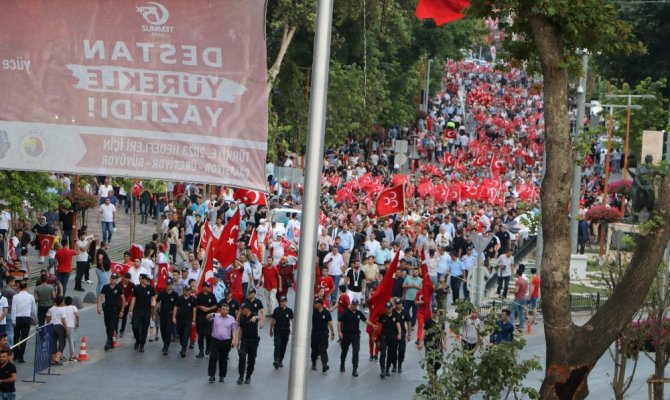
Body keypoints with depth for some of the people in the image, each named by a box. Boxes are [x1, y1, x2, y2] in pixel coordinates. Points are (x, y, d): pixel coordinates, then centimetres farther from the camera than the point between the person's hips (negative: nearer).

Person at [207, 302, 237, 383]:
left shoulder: (231, 318, 3)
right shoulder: (215, 316, 1)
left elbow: (234, 330, 3)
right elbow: (208, 318, -15)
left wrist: (234, 340, -8)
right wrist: (210, 315, -39)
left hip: (226, 342, 1)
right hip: (215, 340, -1)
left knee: (223, 359, 8)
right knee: (213, 357, -9)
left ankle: (222, 376, 20)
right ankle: (211, 375, -3)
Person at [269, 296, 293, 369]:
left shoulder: (289, 311, -1)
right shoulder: (276, 310, -1)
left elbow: (292, 321, 1)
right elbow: (272, 321, 7)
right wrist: (271, 330, 9)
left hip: (286, 330, 2)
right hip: (277, 330, -2)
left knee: (283, 347, 8)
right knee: (277, 345, -15)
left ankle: (280, 361, 21)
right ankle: (276, 360, -24)